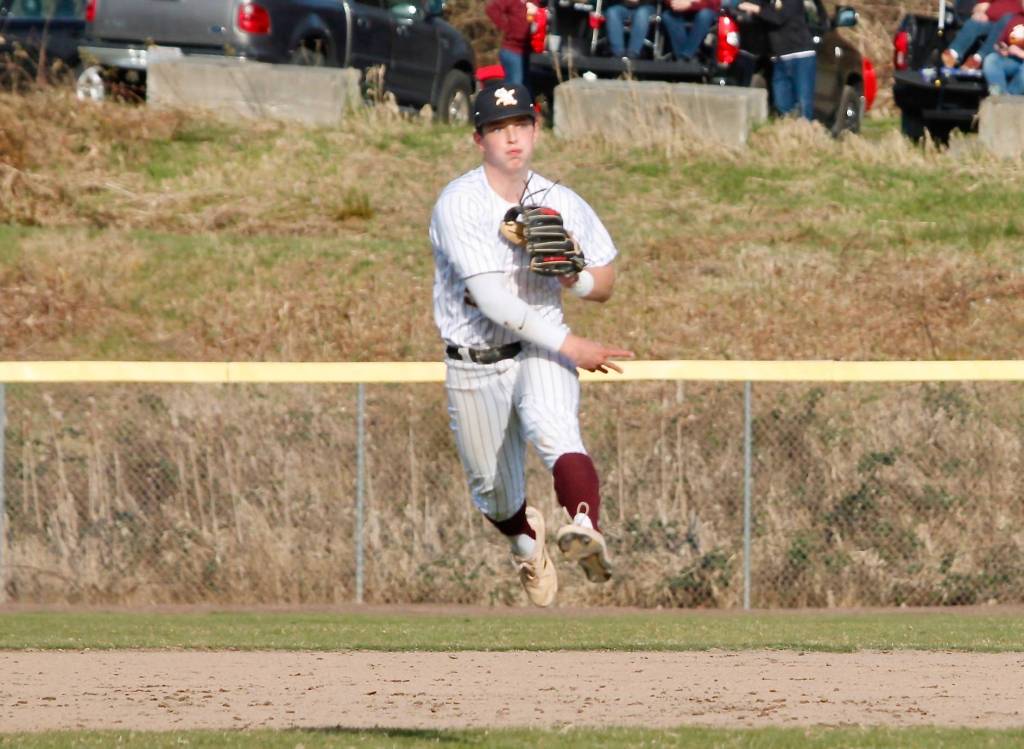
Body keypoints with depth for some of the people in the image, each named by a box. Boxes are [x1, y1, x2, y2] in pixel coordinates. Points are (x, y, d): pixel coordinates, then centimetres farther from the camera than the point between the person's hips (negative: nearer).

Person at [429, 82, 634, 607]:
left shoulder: (563, 205, 2)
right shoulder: (459, 204, -13)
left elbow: (605, 285, 14)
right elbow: (490, 298, -22)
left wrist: (577, 279, -12)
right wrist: (568, 344, -27)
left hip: (539, 352, 1)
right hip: (473, 366, -1)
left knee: (555, 431, -32)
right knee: (496, 494, 12)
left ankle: (586, 531, -54)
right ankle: (527, 538, 47)